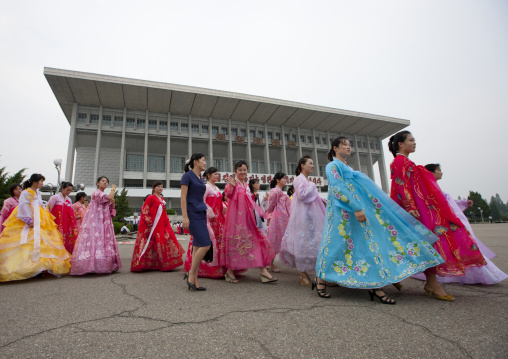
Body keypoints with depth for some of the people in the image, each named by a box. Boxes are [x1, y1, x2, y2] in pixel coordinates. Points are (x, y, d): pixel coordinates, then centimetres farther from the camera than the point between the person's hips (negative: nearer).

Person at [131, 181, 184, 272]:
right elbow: (144, 211, -8)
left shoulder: (162, 199, 17)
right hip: (152, 226, -8)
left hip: (162, 225, 8)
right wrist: (149, 222, -16)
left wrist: (167, 221, 15)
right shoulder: (150, 198, -5)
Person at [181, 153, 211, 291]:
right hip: (192, 214, -8)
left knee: (198, 246, 6)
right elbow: (183, 197, -11)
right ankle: (191, 274, 1)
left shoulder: (201, 179, 18)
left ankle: (194, 280, 12)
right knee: (206, 244, -14)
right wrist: (185, 217, -18)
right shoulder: (187, 176, -5)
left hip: (201, 214, 8)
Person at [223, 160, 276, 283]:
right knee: (235, 241, -2)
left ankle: (263, 271, 7)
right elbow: (228, 194, -26)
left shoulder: (246, 185, 19)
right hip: (236, 216, -7)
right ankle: (230, 271, 14)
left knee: (256, 239, 2)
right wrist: (232, 186, -42)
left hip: (247, 217, 7)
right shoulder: (232, 182, -3)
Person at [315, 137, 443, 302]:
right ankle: (321, 280, 9)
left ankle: (375, 285, 1)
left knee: (371, 241, 0)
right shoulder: (332, 166, -3)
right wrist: (356, 208, -25)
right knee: (338, 244, -5)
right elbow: (338, 188, -17)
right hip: (343, 212, -9)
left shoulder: (348, 168, 25)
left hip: (360, 209, 9)